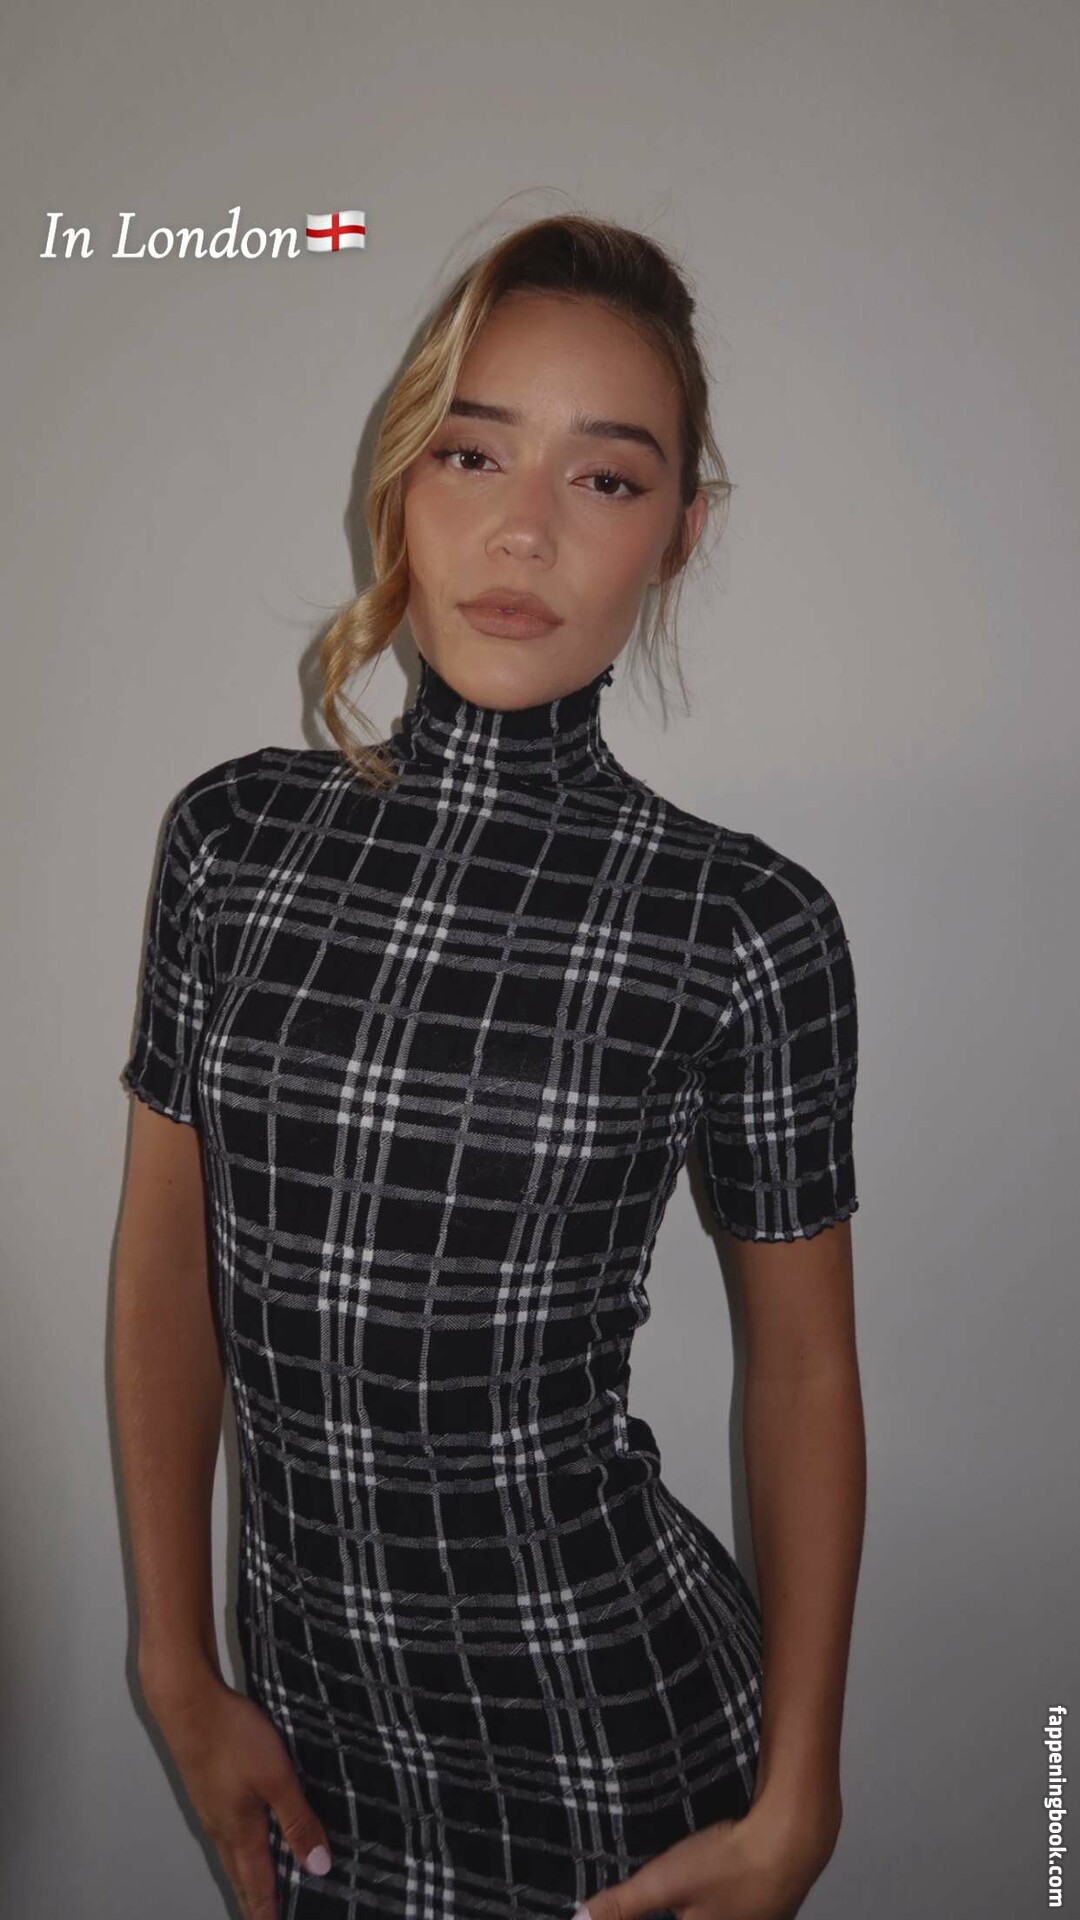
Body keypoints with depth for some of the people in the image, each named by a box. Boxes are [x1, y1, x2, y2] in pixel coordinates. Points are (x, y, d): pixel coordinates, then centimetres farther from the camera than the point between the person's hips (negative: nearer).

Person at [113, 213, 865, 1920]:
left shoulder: (747, 924, -16)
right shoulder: (236, 832, -7)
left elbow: (802, 1366, -6)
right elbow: (165, 1267, -1)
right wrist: (181, 1678, 2)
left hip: (614, 1715, -2)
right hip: (310, 1703, 3)